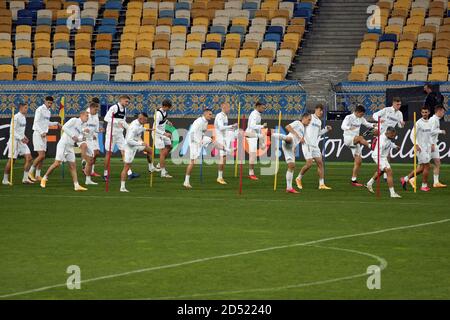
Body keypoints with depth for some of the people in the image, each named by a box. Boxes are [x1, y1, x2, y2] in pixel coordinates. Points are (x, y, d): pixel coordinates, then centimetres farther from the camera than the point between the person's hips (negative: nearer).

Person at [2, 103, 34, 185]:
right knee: (11, 160, -4)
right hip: (14, 141, -8)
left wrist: (24, 137, 8)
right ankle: (5, 179, 6)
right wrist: (21, 138, -23)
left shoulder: (24, 117, 13)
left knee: (29, 158, -2)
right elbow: (12, 131, -17)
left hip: (22, 141, 8)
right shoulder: (16, 117, -13)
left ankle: (25, 178, 3)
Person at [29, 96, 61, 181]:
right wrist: (41, 132, -26)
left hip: (44, 135, 8)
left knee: (42, 157, 6)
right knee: (41, 155, -15)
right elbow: (36, 122, -17)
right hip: (38, 134, -8)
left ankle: (37, 175, 11)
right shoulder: (40, 110, -11)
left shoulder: (49, 111, 15)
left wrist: (56, 123, 28)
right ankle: (31, 172, -7)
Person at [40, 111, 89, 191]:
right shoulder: (74, 120, -4)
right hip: (63, 144, -8)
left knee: (73, 166, 2)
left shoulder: (81, 127, 17)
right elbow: (64, 127, -15)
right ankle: (44, 179, 1)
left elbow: (79, 139, 7)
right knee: (57, 163, -13)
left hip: (70, 147, 8)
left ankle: (76, 185, -1)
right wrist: (72, 135, -18)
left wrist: (84, 132, -9)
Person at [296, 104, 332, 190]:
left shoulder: (319, 121, 16)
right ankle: (298, 179, 9)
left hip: (315, 145, 7)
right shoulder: (310, 117, -6)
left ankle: (322, 184, -1)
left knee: (320, 163, -1)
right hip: (307, 144, -7)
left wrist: (326, 129, 9)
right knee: (309, 163, -13)